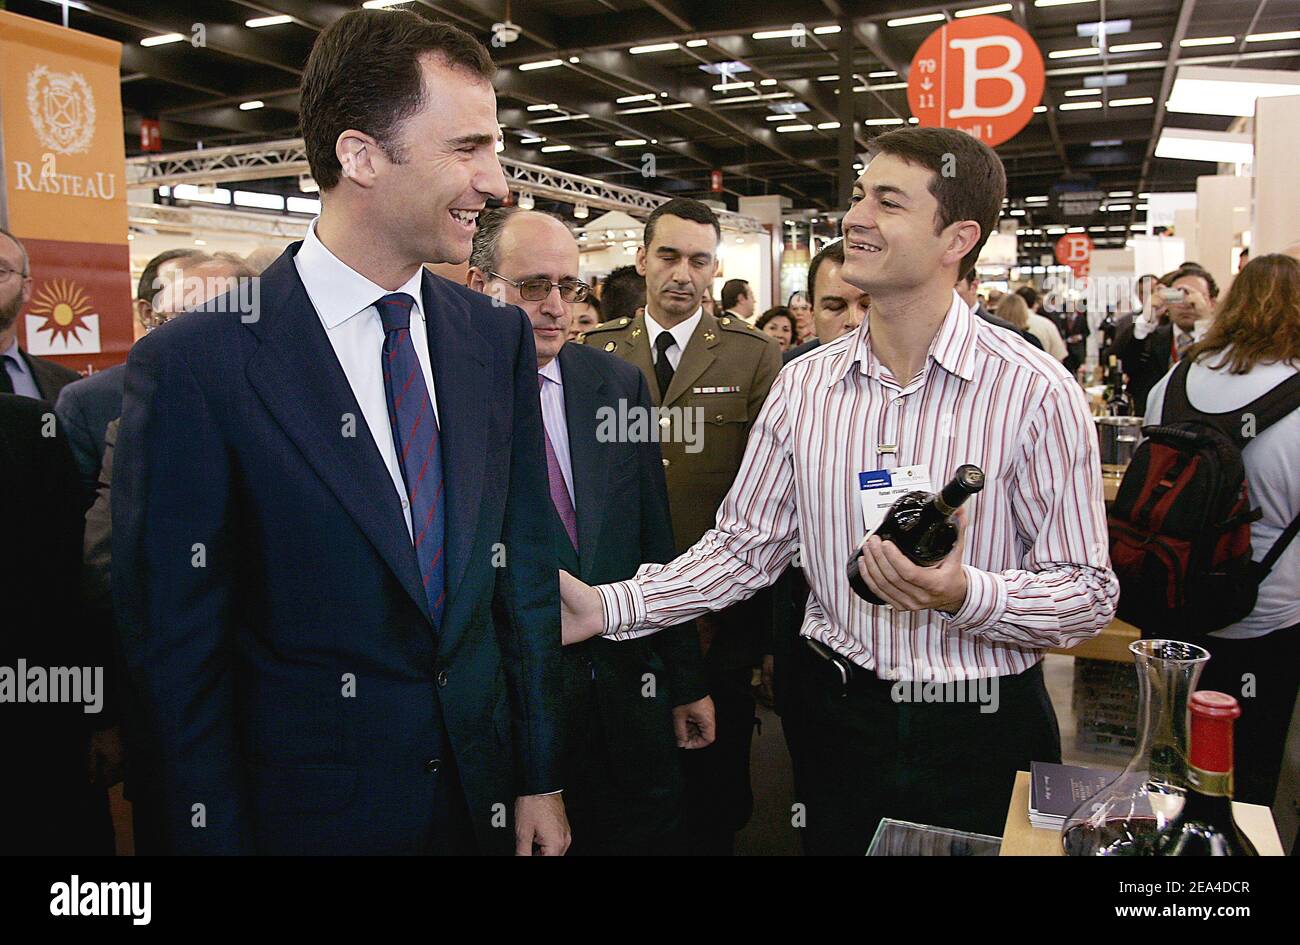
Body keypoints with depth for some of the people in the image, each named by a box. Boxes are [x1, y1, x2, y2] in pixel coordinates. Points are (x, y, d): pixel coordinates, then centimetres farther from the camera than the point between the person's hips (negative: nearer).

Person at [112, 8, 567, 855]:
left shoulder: (500, 338, -2)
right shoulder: (193, 364, -15)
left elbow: (526, 564, 1)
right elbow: (176, 646, -10)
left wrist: (541, 777, 3)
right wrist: (214, 833, -6)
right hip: (309, 810, -3)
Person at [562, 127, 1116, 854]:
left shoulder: (1038, 393, -13)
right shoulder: (804, 385, -2)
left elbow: (1090, 594, -11)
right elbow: (746, 546, 1)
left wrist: (963, 595, -29)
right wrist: (610, 606, -10)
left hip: (981, 734, -2)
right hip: (839, 716, 3)